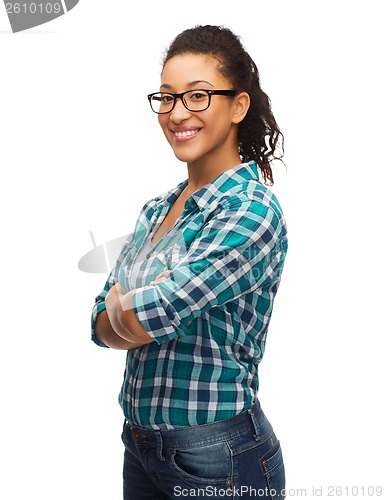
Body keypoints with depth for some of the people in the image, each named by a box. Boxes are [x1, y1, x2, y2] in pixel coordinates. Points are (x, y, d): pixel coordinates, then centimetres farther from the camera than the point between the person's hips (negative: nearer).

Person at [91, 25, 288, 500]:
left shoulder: (251, 210, -18)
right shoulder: (156, 210, 6)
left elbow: (149, 317, -23)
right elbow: (101, 323, 3)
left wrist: (121, 304, -2)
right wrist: (148, 308, -15)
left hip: (218, 457, -7)